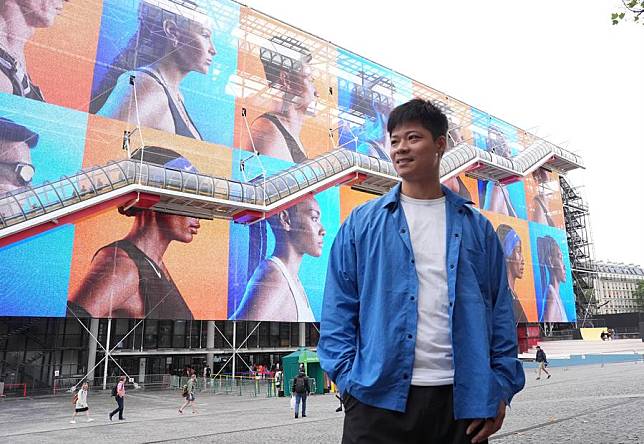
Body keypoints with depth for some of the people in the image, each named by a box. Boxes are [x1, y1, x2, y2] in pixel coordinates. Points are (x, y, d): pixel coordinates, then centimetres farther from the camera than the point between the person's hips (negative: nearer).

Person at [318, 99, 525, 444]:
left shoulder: (476, 227, 9)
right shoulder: (361, 223, 4)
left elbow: (500, 310, 8)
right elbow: (338, 310, 1)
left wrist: (502, 387, 0)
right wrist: (348, 379, -8)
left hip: (461, 399, 2)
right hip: (380, 397, -1)